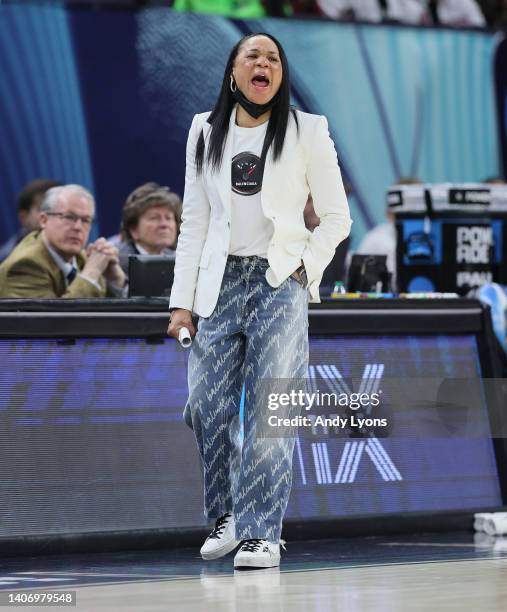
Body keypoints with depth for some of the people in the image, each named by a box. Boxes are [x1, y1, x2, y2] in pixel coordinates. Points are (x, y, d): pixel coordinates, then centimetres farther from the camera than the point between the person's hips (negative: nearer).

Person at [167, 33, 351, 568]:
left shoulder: (307, 131, 5)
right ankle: (226, 515, 17)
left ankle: (262, 533, -6)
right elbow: (194, 221, 11)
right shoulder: (206, 132, 12)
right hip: (221, 282, 3)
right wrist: (182, 300, 5)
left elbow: (335, 217, 7)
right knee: (207, 407, -3)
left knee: (269, 413, -9)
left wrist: (305, 269, -6)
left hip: (280, 283, -3)